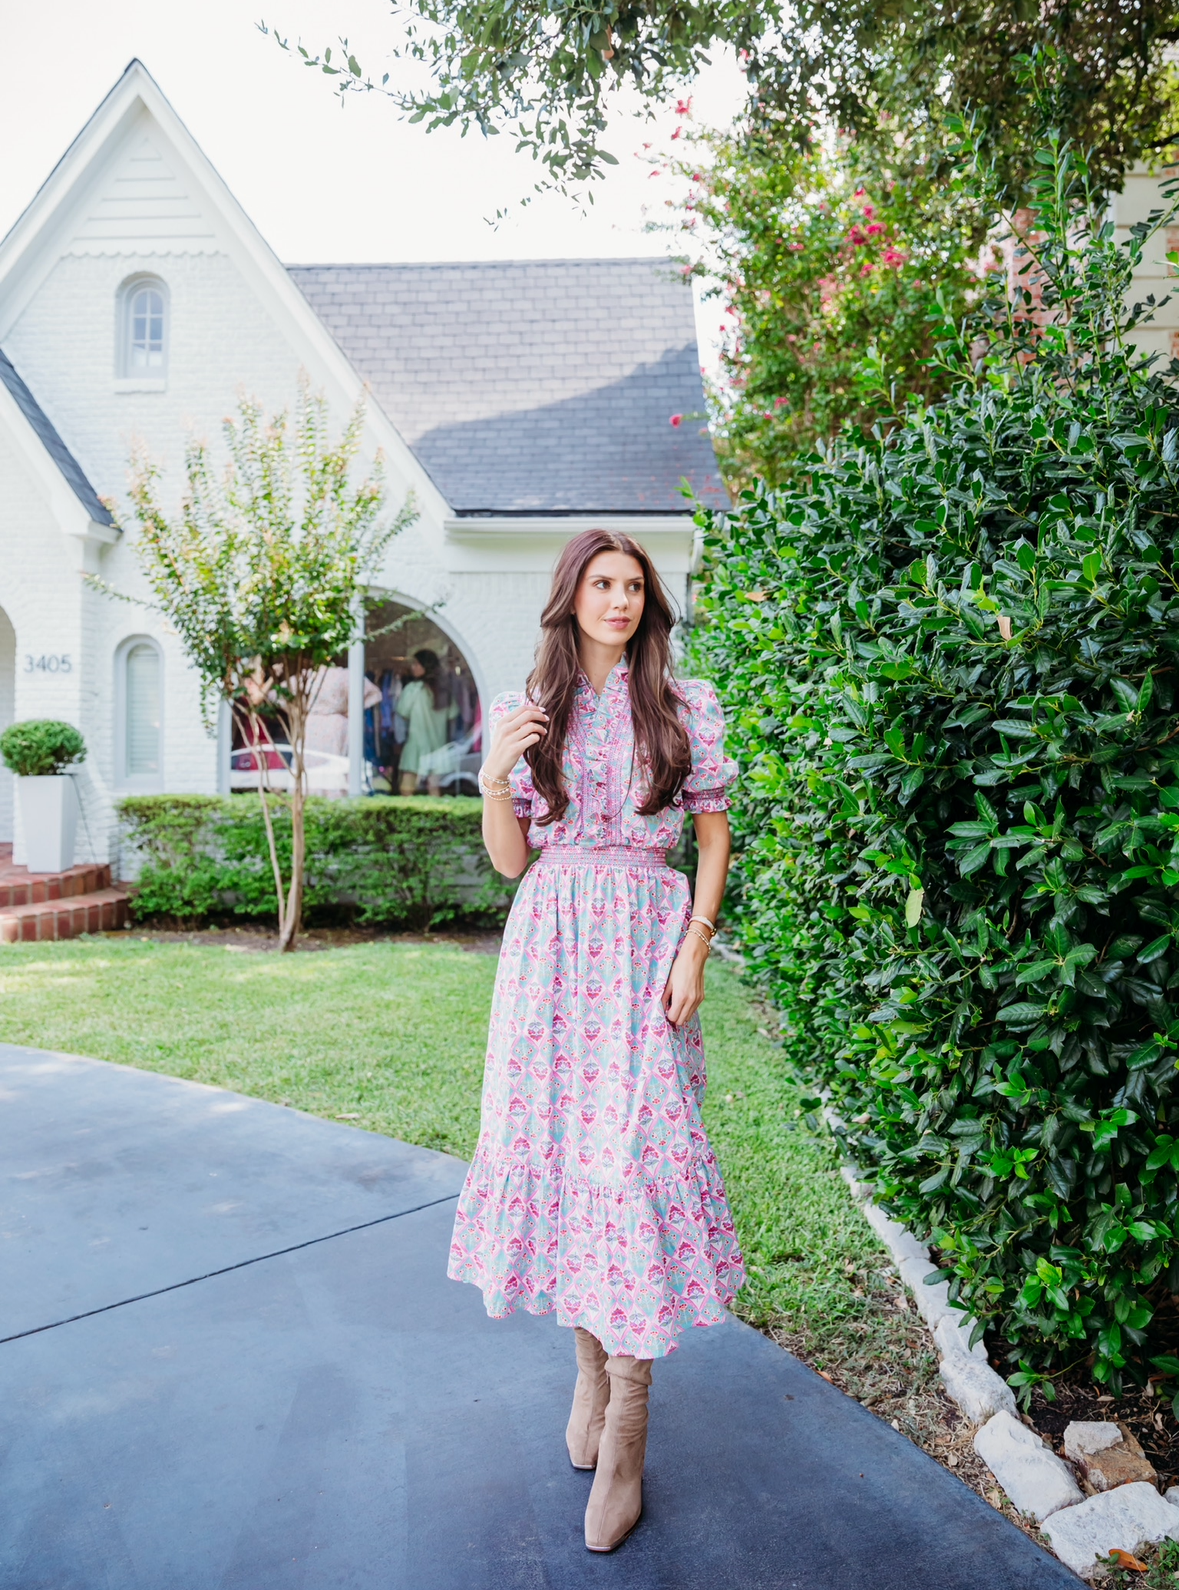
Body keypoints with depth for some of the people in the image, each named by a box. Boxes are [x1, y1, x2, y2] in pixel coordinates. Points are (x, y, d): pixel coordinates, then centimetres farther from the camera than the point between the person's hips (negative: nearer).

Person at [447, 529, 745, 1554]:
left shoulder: (685, 706, 3)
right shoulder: (525, 710, 8)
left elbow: (714, 835, 6)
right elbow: (509, 860, 8)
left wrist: (695, 947, -5)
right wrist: (496, 773, -9)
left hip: (644, 940, -2)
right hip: (551, 940, 3)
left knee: (632, 1153, -6)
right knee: (557, 1137, 5)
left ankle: (625, 1431, 6)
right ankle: (589, 1363, 26)